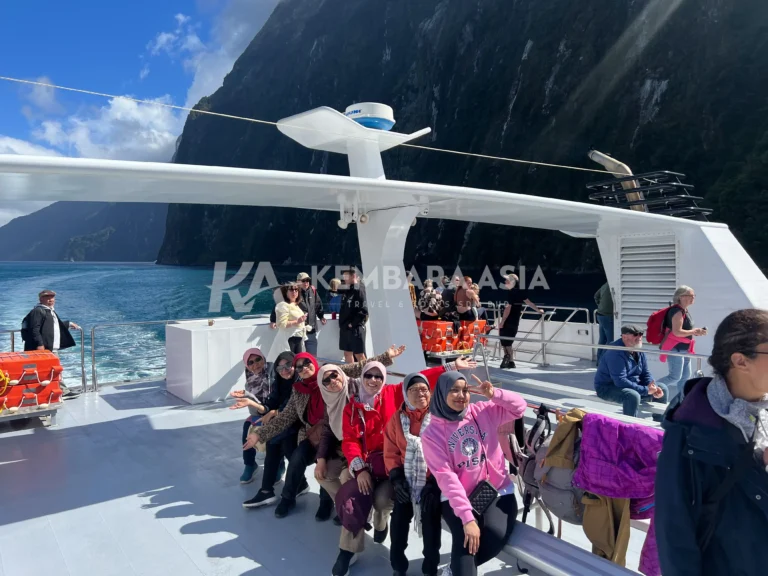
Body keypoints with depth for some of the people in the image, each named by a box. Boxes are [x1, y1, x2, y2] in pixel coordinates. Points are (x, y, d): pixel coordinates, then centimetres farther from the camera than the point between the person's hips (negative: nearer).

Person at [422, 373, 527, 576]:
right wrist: (466, 516, -25)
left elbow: (519, 406, 5)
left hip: (498, 491, 3)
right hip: (458, 498, -2)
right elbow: (445, 476, -17)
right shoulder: (431, 434, -9)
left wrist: (493, 394, -16)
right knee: (466, 537, -31)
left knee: (496, 536, -24)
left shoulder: (483, 412, -1)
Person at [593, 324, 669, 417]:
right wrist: (645, 390, -28)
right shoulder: (616, 353, -26)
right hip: (608, 387, -9)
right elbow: (620, 381, -31)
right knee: (633, 396, -37)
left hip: (632, 385, 9)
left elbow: (645, 373, 9)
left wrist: (653, 386, -12)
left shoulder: (638, 349, 1)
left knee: (662, 388, 6)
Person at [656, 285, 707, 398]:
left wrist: (695, 332, 8)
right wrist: (694, 331, -16)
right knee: (675, 376, -10)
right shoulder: (677, 311, -17)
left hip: (683, 348, 10)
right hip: (675, 348, -10)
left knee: (685, 375, 12)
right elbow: (677, 332, -25)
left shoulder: (684, 311, 14)